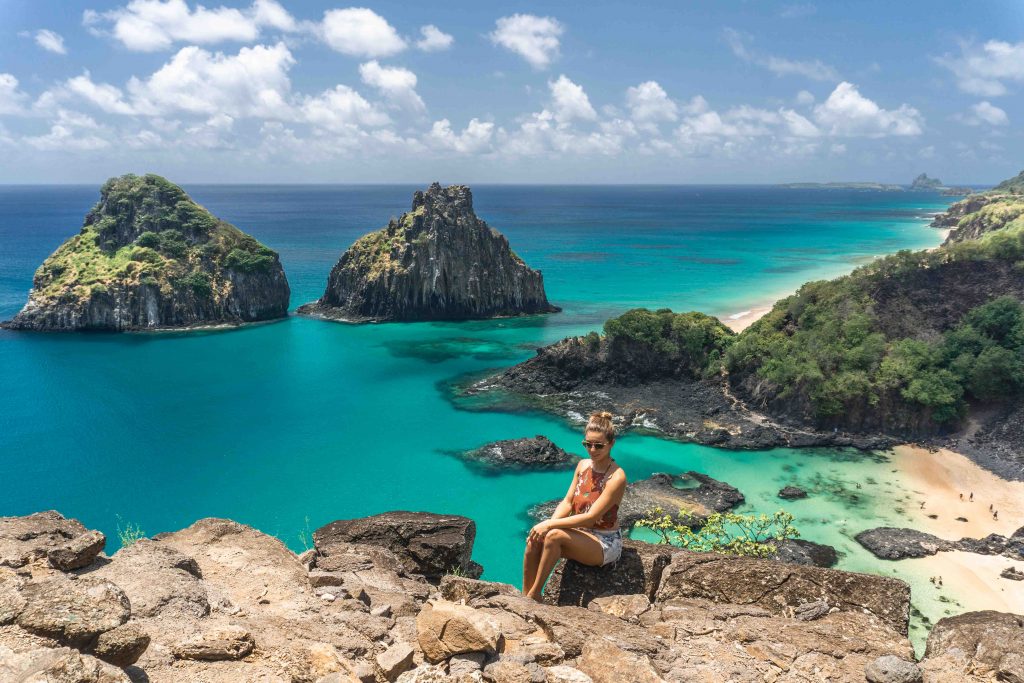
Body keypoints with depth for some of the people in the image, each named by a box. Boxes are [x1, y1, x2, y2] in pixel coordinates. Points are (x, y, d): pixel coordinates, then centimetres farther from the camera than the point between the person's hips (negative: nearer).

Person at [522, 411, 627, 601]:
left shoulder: (616, 477, -20)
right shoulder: (583, 465, 3)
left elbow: (591, 517, -23)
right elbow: (567, 502, 3)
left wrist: (550, 525, -25)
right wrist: (549, 524, -17)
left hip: (605, 543, -6)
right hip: (581, 533, 6)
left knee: (554, 536, -31)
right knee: (534, 539, -20)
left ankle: (534, 595, -17)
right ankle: (525, 596, -9)